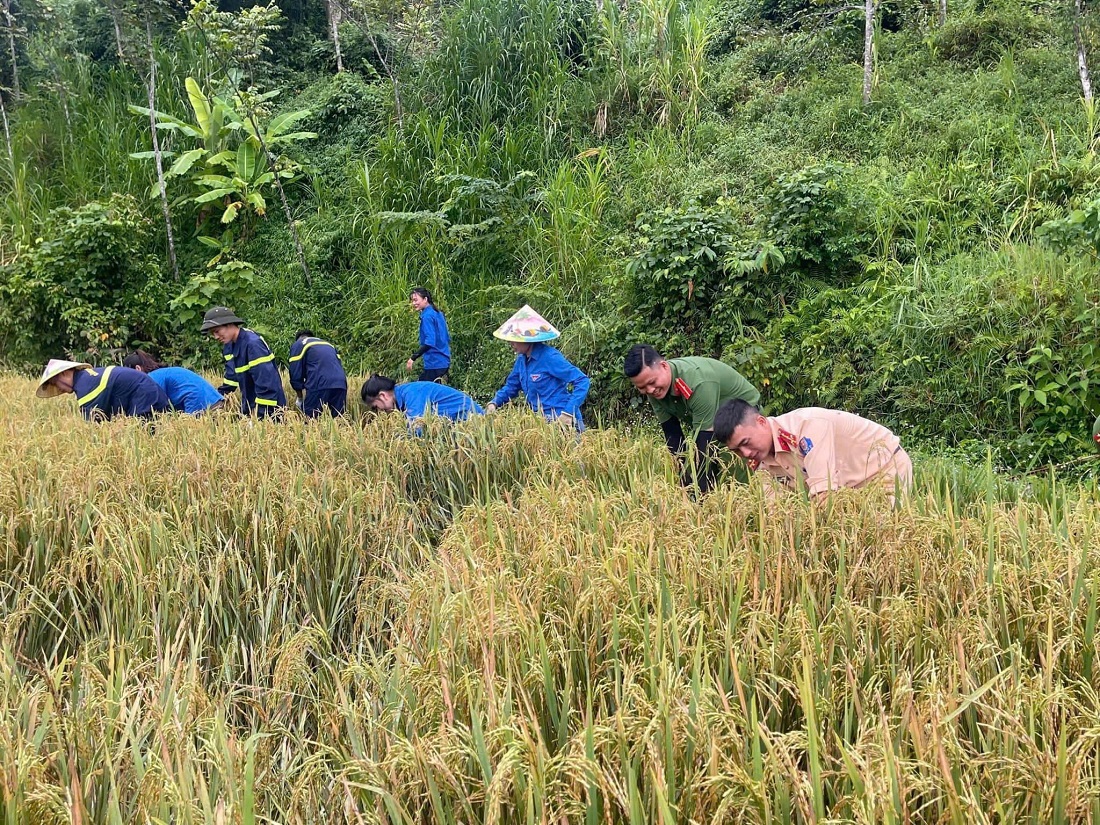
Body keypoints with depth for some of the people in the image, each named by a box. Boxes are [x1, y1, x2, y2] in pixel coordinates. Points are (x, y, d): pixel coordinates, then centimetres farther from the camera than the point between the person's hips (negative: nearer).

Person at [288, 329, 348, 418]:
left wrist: (300, 398, 19)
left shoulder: (298, 344, 18)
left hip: (319, 385, -5)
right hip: (341, 385, 5)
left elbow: (295, 373, 10)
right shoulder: (328, 344, 34)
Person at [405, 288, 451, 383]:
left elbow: (429, 342, -23)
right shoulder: (438, 313, 14)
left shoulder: (427, 316, -13)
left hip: (434, 363, -10)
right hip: (444, 362, 10)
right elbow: (447, 338, 20)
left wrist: (413, 358, -22)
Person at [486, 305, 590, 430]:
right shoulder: (522, 359, 9)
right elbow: (511, 386, 23)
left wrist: (568, 412, -24)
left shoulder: (550, 357, -15)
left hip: (561, 421, -7)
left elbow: (583, 381, -17)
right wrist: (494, 403, 4)